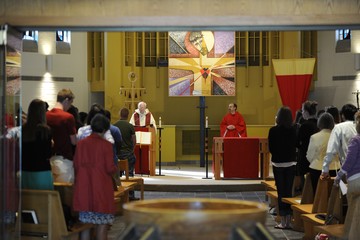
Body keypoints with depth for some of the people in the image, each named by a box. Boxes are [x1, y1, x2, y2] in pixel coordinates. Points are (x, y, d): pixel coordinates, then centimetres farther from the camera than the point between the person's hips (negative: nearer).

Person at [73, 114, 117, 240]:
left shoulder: (81, 143, 1)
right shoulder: (106, 145, -10)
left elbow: (76, 165, 5)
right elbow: (110, 168, -9)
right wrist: (115, 169, 12)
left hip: (84, 188, 4)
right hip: (101, 188, -4)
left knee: (85, 222, 12)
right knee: (102, 223, 4)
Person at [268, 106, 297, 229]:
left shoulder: (274, 130, -12)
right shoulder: (293, 130, -5)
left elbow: (271, 148, -6)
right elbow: (295, 146, 5)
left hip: (278, 163, -2)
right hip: (291, 163, 2)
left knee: (281, 191, 3)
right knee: (289, 191, 10)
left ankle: (283, 221, 4)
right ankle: (289, 220, 12)